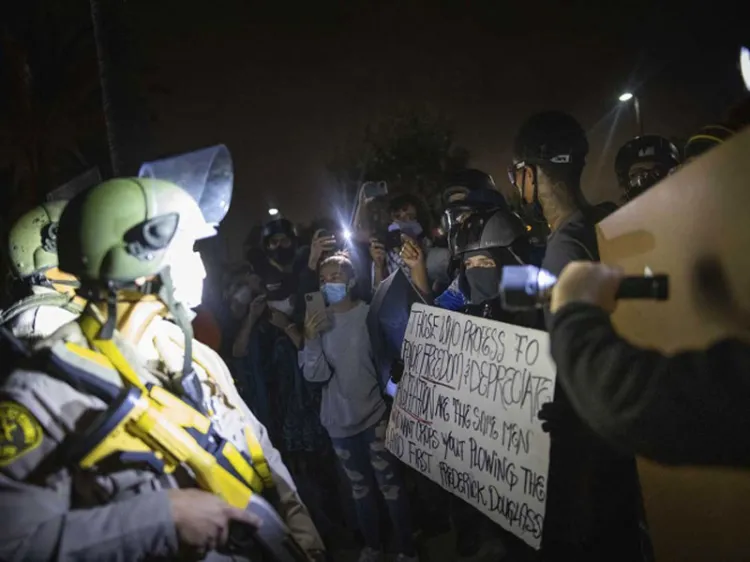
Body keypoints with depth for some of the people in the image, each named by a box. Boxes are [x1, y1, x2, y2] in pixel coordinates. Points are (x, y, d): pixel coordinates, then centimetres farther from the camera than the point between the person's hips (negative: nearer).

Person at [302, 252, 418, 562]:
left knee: (390, 484, 0)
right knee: (359, 487, 17)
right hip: (338, 420, 4)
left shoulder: (369, 313, -13)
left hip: (374, 413, -3)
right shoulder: (317, 320, -2)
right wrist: (311, 339, -23)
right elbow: (315, 375, -11)